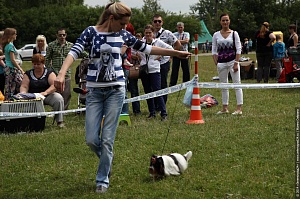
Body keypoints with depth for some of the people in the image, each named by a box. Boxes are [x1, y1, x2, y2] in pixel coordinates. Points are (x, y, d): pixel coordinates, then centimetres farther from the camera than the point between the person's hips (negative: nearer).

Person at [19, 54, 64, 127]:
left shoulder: (49, 72, 3)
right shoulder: (28, 74, 10)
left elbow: (54, 85, -11)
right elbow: (24, 86, 2)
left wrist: (45, 92, -29)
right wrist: (23, 94, -22)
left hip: (47, 96, -1)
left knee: (58, 98, -31)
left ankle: (60, 121, -24)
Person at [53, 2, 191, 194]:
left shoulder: (123, 34, 4)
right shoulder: (91, 32, -4)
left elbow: (146, 48, 15)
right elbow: (74, 52, -17)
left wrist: (176, 53, 18)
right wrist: (62, 74, -35)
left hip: (116, 90, 1)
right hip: (94, 91, -1)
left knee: (107, 139, -3)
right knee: (92, 139, -3)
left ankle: (103, 180, 10)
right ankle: (107, 159, 29)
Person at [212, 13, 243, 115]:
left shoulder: (234, 34, 0)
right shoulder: (216, 35, 6)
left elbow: (238, 49, -3)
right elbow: (214, 51, 8)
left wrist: (236, 63, -11)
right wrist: (216, 64, -1)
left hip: (232, 61, -3)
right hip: (221, 63, 3)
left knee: (237, 84, -5)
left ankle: (239, 108, -6)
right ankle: (225, 108, 15)